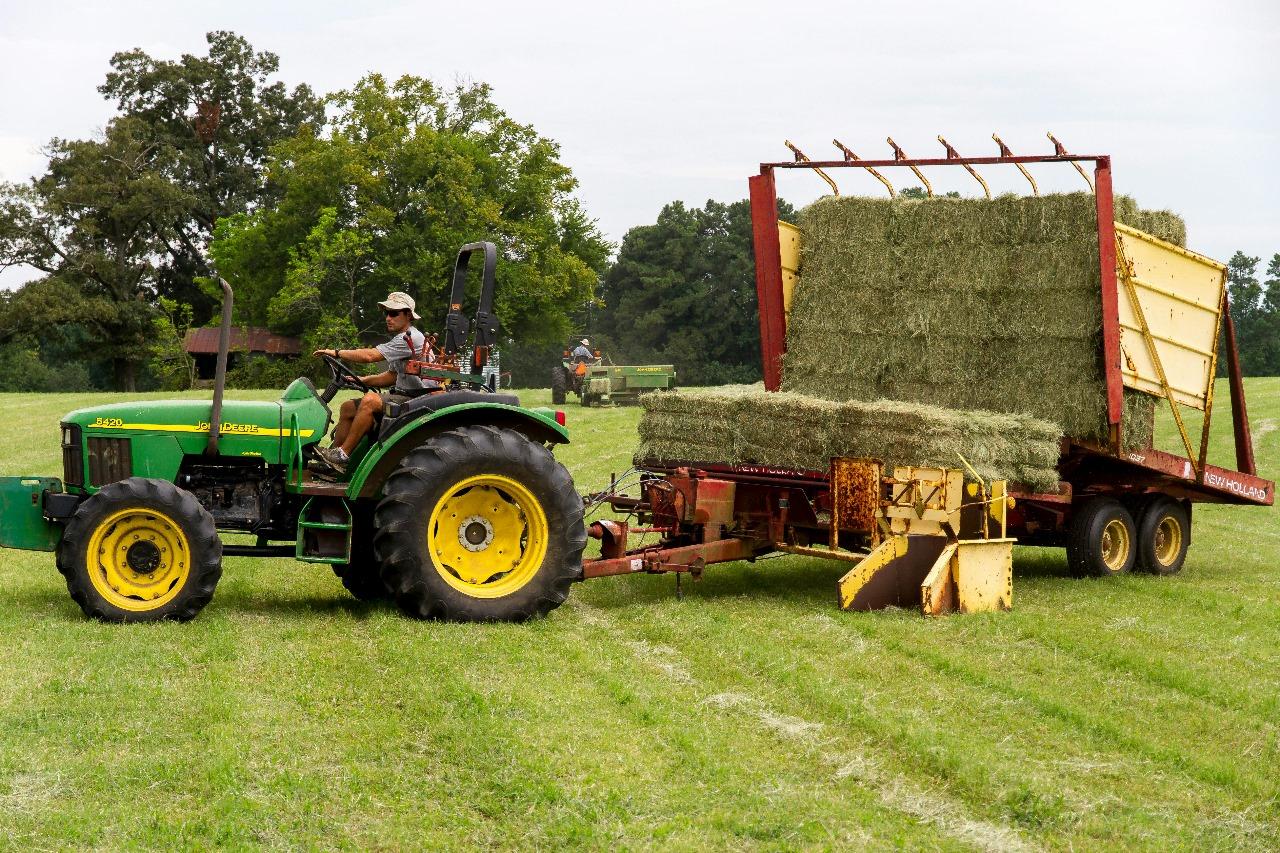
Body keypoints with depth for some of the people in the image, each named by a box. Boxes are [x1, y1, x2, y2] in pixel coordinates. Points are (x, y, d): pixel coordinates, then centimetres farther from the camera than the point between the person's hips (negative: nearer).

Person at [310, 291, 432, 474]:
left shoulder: (410, 338, -16)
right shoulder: (402, 339, 19)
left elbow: (369, 356, -22)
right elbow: (392, 376, 21)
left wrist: (336, 353, -13)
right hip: (403, 396, 11)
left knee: (370, 400, -33)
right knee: (348, 408, 5)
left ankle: (343, 455, -28)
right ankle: (331, 457, -2)